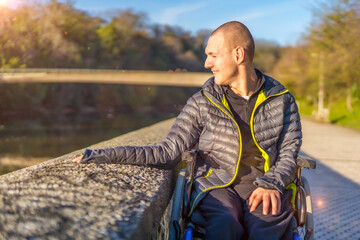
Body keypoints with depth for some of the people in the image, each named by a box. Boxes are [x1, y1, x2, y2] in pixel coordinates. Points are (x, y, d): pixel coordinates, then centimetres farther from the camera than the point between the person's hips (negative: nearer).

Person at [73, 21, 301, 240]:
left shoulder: (282, 101, 8)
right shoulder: (203, 102, 6)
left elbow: (288, 153, 8)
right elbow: (168, 150, 1)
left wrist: (271, 184, -14)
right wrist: (104, 155, -7)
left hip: (263, 186, 0)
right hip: (216, 185, 0)